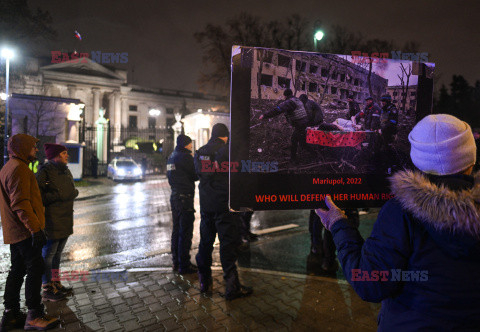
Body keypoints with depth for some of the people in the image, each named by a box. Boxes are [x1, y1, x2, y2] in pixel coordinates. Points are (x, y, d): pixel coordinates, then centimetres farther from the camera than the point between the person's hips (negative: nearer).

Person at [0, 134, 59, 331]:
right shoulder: (19, 169, -16)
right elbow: (20, 204, -24)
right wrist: (35, 228, -25)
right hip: (25, 232, -11)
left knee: (17, 270, 15)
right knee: (35, 269, -4)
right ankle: (34, 316, 3)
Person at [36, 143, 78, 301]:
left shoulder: (65, 171, 13)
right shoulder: (45, 172, -12)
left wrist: (73, 194, 7)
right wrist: (58, 196, -21)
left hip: (65, 221, 8)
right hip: (51, 221, -8)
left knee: (57, 253, 17)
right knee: (48, 254, 3)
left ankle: (56, 284, 30)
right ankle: (47, 290, 15)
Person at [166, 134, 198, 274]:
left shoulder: (171, 157, 15)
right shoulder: (185, 156, -14)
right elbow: (196, 175, -10)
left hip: (174, 196, 10)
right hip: (185, 197, -9)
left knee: (176, 230, 15)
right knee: (185, 232, -4)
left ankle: (176, 262, 25)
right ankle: (184, 265, 2)